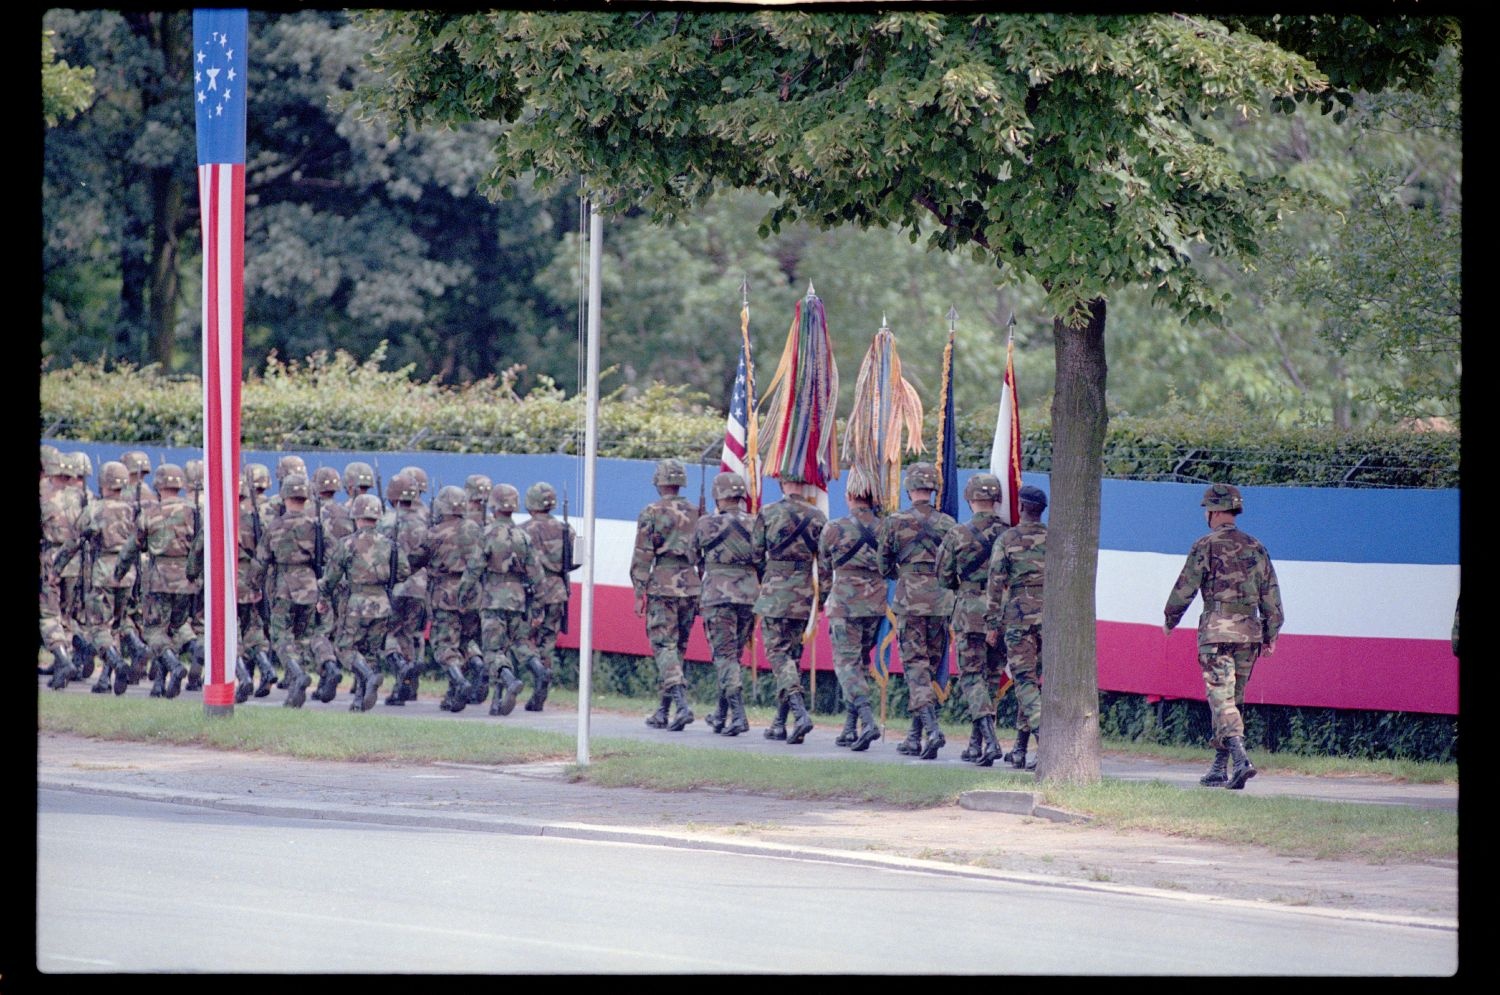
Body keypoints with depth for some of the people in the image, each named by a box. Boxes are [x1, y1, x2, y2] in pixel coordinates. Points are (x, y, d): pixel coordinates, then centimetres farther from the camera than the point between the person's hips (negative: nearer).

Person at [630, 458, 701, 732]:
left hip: (663, 585, -5)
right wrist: (704, 593, 18)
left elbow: (642, 556, -6)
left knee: (664, 647, -6)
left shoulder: (651, 513, -4)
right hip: (691, 586, 5)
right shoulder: (696, 514, 10)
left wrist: (639, 593, -2)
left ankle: (682, 703, -24)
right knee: (677, 648, 12)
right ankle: (662, 712, 16)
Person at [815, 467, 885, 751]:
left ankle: (868, 720, -24)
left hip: (844, 604, -4)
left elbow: (823, 570, 6)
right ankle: (850, 728, 16)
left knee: (847, 663, -3)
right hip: (876, 605, 4)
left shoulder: (835, 528, -7)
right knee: (861, 664, 16)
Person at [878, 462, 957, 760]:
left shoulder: (894, 522, -2)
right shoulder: (948, 524, 5)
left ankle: (932, 729, -24)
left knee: (916, 667, -5)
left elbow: (884, 567, 7)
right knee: (927, 669, 11)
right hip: (942, 602, 3)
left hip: (910, 601, -3)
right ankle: (915, 737, 15)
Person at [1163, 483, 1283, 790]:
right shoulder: (1255, 548, 12)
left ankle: (1241, 760, -28)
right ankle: (1219, 769, 17)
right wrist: (1271, 634, 16)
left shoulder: (1206, 547, -4)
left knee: (1221, 700, -10)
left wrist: (1170, 620, 13)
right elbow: (1271, 594, 12)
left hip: (1217, 630, -6)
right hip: (1249, 632, 6)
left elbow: (1185, 588, -2)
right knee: (1233, 700, 13)